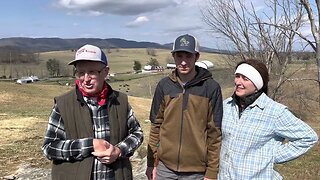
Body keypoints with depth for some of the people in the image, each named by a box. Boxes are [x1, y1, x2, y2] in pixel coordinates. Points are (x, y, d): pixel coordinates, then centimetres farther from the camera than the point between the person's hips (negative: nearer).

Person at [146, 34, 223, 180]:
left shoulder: (211, 88, -8)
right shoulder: (164, 85, 0)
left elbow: (215, 133, -6)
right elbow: (156, 125, 5)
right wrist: (151, 163, 4)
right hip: (165, 168, 2)